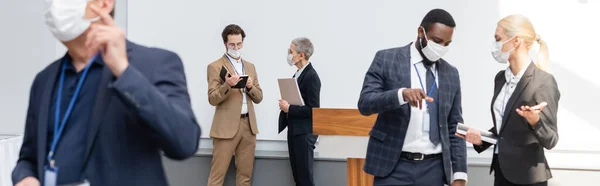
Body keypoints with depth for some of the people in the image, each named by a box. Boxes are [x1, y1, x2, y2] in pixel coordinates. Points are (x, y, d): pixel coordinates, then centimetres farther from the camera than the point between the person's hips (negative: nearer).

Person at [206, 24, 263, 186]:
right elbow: (212, 99, -8)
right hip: (227, 126, -5)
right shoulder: (215, 67, -2)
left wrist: (250, 86, -6)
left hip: (248, 126, 6)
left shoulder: (250, 66, 15)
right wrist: (227, 85, -24)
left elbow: (258, 98, 14)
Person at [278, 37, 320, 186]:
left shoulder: (311, 76, -17)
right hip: (294, 131, 9)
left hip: (304, 133, -9)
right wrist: (285, 105, 0)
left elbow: (313, 110, -21)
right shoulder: (298, 74, 10)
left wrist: (289, 108, -17)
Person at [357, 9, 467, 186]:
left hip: (433, 169, 4)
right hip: (393, 166, -3)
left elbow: (455, 128, 13)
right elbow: (365, 103, -11)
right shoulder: (386, 59, -1)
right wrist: (401, 93, -29)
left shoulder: (451, 74, 11)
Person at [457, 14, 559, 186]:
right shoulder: (501, 78, 6)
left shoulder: (543, 81, -15)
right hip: (501, 169, 7)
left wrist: (534, 121, -32)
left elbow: (550, 140, -15)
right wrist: (481, 139, 0)